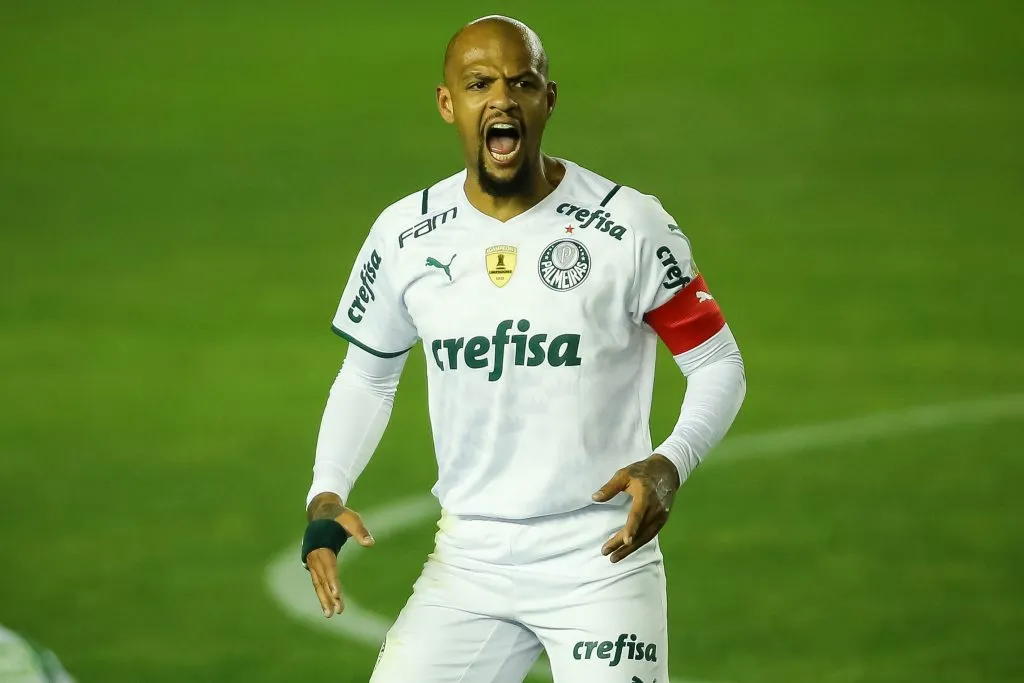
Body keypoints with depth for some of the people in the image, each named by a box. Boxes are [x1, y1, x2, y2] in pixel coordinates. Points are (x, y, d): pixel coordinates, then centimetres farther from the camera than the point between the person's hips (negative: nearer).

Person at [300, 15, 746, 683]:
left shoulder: (629, 226, -8)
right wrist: (326, 498, 0)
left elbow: (717, 364, -2)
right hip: (468, 559, 3)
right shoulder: (404, 235, 2)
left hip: (601, 560, -3)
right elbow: (368, 375, 15)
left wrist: (670, 464, -20)